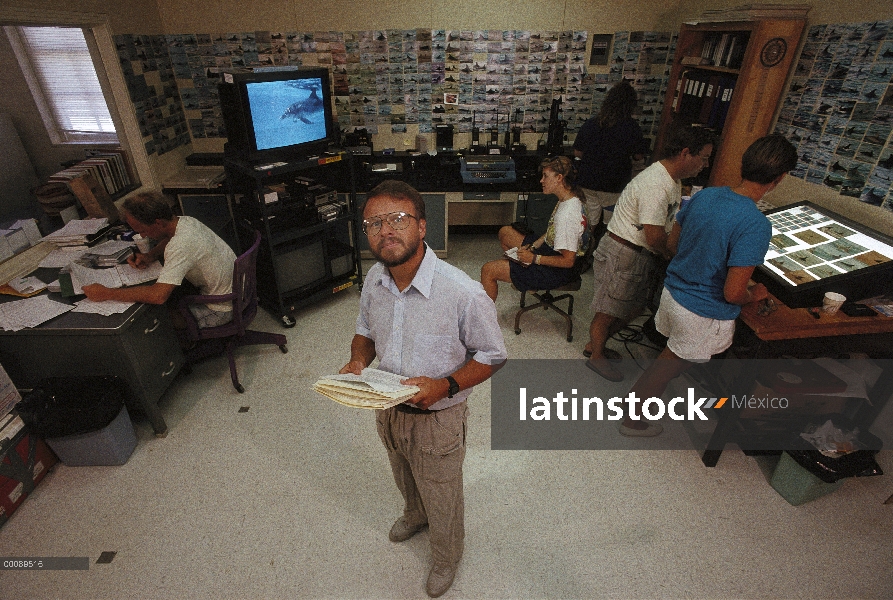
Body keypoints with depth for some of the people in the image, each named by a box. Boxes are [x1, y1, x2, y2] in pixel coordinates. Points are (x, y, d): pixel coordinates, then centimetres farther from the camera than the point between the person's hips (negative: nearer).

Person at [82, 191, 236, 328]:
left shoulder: (181, 246, -31)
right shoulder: (185, 221, -3)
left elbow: (158, 296, -37)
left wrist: (106, 294, -26)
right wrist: (150, 255, 1)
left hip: (221, 309, -8)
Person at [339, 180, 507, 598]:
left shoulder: (464, 293, -30)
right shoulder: (374, 280, -12)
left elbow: (492, 355, -17)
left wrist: (446, 386, -32)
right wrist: (358, 360, -15)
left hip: (437, 418, -5)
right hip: (387, 409, 6)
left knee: (442, 497, 22)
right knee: (405, 479, 34)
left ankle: (446, 557, 55)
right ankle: (415, 515, 69)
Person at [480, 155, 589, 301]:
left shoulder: (567, 214, -30)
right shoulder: (572, 199, 0)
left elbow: (568, 261, -29)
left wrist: (534, 258, -21)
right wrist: (532, 246, 0)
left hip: (556, 271, -11)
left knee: (488, 270, -16)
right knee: (505, 232, 22)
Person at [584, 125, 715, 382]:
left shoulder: (673, 179, 8)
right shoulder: (655, 185, -26)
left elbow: (672, 222, 15)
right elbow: (655, 237, -25)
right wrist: (670, 254, -5)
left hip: (640, 255, 10)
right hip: (622, 255, -10)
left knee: (634, 306, 21)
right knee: (609, 310, 7)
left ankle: (595, 344, 38)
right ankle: (596, 356, 28)